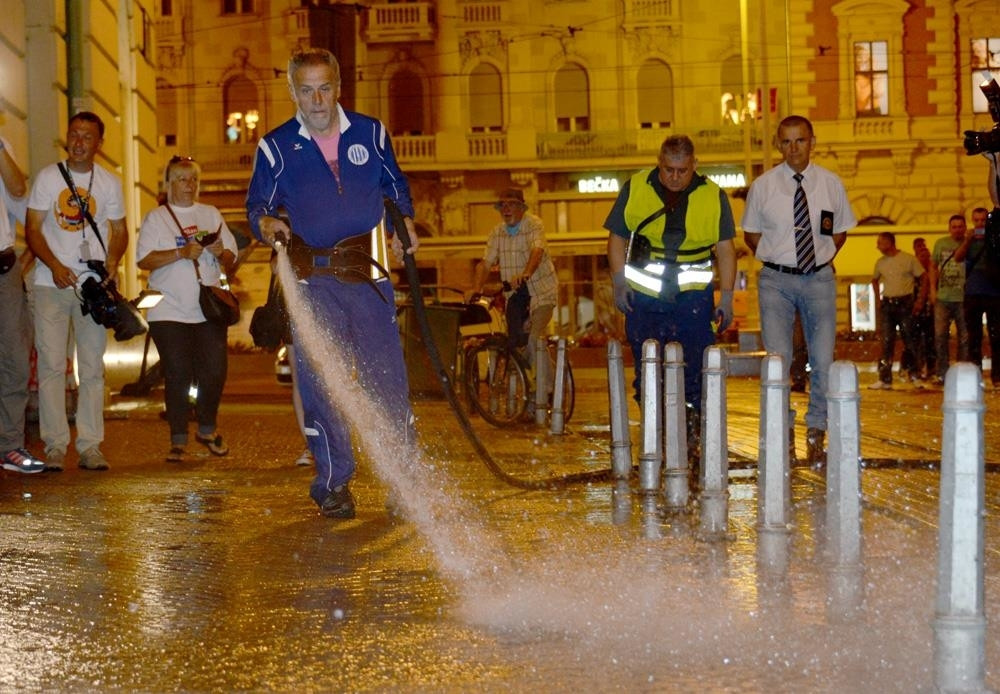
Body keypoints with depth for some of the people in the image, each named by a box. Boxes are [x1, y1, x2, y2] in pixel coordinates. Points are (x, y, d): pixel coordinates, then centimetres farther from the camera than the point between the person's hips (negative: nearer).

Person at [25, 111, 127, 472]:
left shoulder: (109, 182, 8)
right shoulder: (48, 177, 4)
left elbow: (120, 230, 13)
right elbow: (33, 229, 1)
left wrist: (112, 259, -9)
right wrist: (55, 265, -14)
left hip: (94, 284, 1)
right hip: (51, 283, -1)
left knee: (92, 367, 2)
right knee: (51, 364, -4)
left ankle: (90, 445, 6)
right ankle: (55, 445, 0)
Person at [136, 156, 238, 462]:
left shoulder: (211, 215, 15)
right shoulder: (156, 218, 4)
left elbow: (231, 259, 15)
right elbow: (145, 260, -8)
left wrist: (221, 253, -7)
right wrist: (182, 253, -18)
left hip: (209, 310, 3)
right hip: (169, 311, -3)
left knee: (215, 371, -1)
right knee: (178, 375, -4)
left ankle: (207, 429, 22)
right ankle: (178, 440, 5)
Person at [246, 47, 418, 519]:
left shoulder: (370, 133, 8)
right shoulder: (276, 146, 5)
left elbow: (396, 186, 20)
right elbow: (256, 204, 8)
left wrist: (404, 224, 2)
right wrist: (265, 223, -15)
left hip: (367, 273, 1)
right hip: (310, 278, -1)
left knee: (387, 374, -1)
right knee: (319, 382, -1)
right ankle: (333, 484, 9)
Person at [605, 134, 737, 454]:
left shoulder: (713, 196, 3)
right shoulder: (635, 189, 3)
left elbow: (725, 249, 5)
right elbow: (617, 238, 8)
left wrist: (726, 296, -1)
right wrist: (619, 281, -4)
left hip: (694, 295, 0)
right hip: (643, 295, 1)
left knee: (695, 371, -2)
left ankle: (691, 438, 6)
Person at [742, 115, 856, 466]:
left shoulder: (831, 184, 2)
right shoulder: (762, 187, -1)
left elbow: (840, 232, 14)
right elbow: (751, 234, 10)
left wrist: (822, 258, 4)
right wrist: (777, 259, 4)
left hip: (819, 279, 1)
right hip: (776, 280, -1)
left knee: (823, 359, -1)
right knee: (777, 359, -7)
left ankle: (815, 436, 10)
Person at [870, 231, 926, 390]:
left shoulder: (909, 259, -4)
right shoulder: (880, 263, 10)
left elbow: (924, 278, -2)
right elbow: (875, 280, 26)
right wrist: (877, 299, 13)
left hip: (905, 303, -4)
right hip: (887, 304, 4)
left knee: (910, 341, -2)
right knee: (886, 342, 1)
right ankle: (885, 379, 2)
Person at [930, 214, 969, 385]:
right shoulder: (941, 243, 8)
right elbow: (934, 267, 14)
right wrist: (933, 289, 8)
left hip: (963, 299, -2)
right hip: (943, 298, 2)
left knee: (965, 336, 2)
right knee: (940, 335, -1)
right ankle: (942, 373, 7)